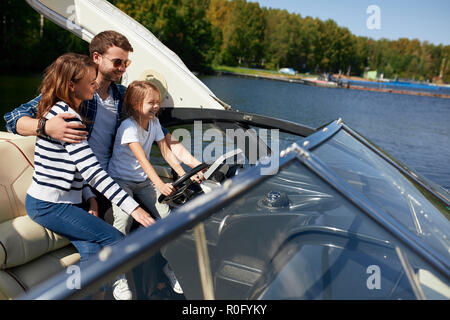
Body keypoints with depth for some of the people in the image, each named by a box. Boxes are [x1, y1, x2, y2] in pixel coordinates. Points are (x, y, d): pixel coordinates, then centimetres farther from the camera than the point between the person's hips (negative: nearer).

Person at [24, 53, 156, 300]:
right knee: (115, 240, -8)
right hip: (49, 206, -9)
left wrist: (89, 196, 5)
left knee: (92, 251, -2)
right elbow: (92, 170, -28)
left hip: (61, 201, 9)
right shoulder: (66, 116, -21)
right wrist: (133, 207, -28)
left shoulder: (60, 111, 12)